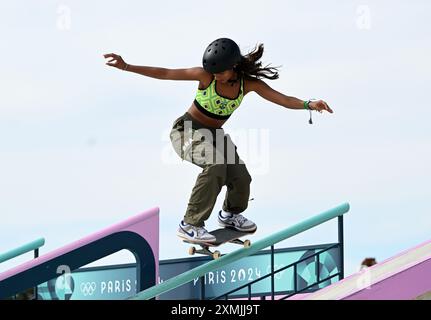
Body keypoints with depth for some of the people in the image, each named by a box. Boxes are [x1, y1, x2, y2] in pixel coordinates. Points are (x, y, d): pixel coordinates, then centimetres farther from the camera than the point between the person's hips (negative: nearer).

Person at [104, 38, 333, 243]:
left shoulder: (248, 84, -13)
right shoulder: (206, 76, -22)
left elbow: (284, 100, -20)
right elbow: (164, 73, -21)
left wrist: (309, 105, -38)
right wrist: (126, 67, -26)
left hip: (214, 134, 5)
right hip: (187, 130, -5)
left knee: (241, 178, -11)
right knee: (215, 164, -33)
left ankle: (230, 214, 26)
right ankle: (190, 225, -28)